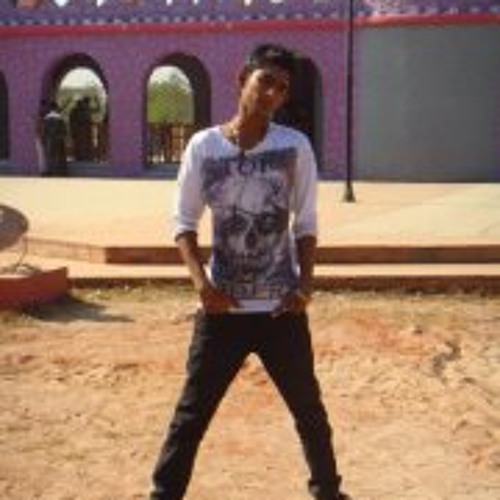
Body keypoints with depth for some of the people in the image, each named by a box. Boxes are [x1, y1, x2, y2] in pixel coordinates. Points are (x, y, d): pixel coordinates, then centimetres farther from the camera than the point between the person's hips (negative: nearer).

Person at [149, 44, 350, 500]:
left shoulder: (295, 146, -3)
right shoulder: (203, 146, -4)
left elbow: (305, 224, 2)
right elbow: (184, 222, 1)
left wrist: (305, 283, -10)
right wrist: (200, 279, -13)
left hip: (281, 307, 1)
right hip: (222, 307, -1)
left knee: (309, 409, 14)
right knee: (192, 412, 4)